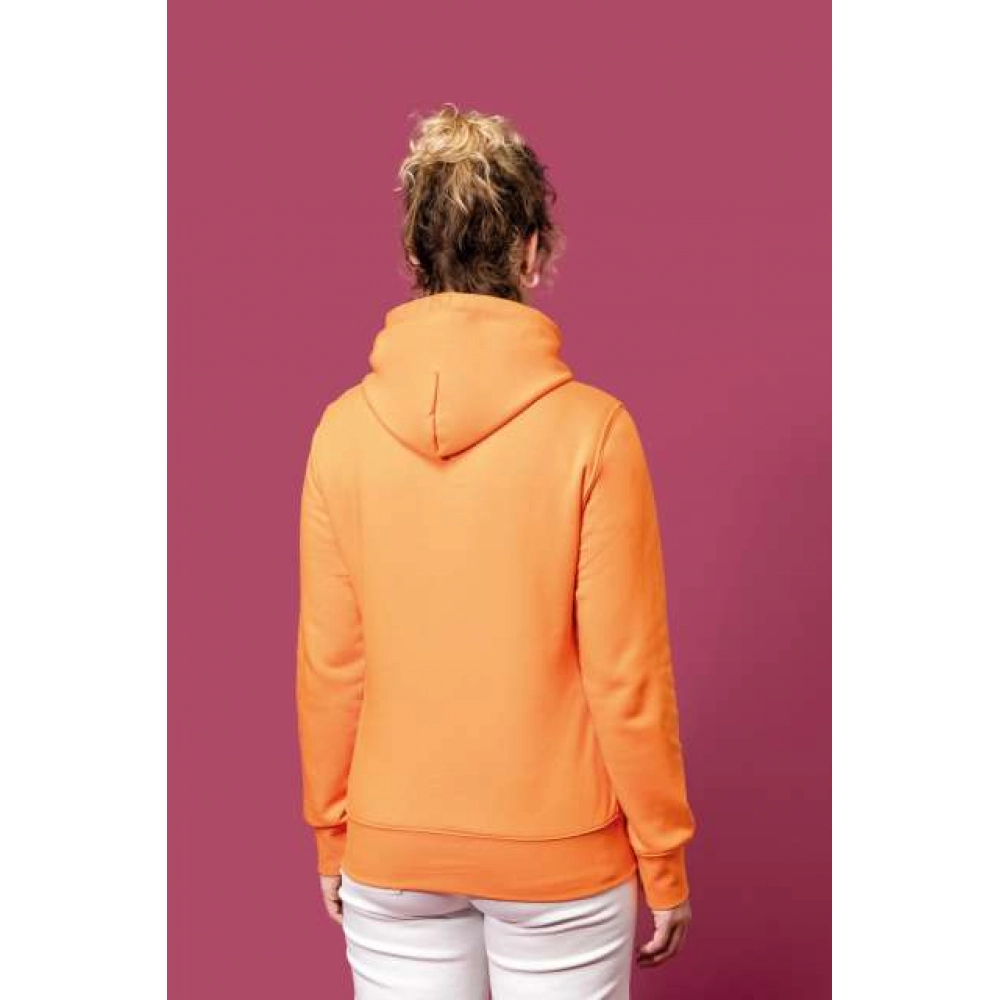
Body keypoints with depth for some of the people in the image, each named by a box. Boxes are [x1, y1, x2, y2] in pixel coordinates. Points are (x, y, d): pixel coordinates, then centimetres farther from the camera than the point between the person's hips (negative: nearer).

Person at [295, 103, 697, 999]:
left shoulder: (345, 429, -8)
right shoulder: (592, 429, -16)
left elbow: (329, 666, -3)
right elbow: (628, 675, -13)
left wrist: (331, 834, 11)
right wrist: (664, 861, 0)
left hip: (392, 857, 2)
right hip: (561, 856, -2)